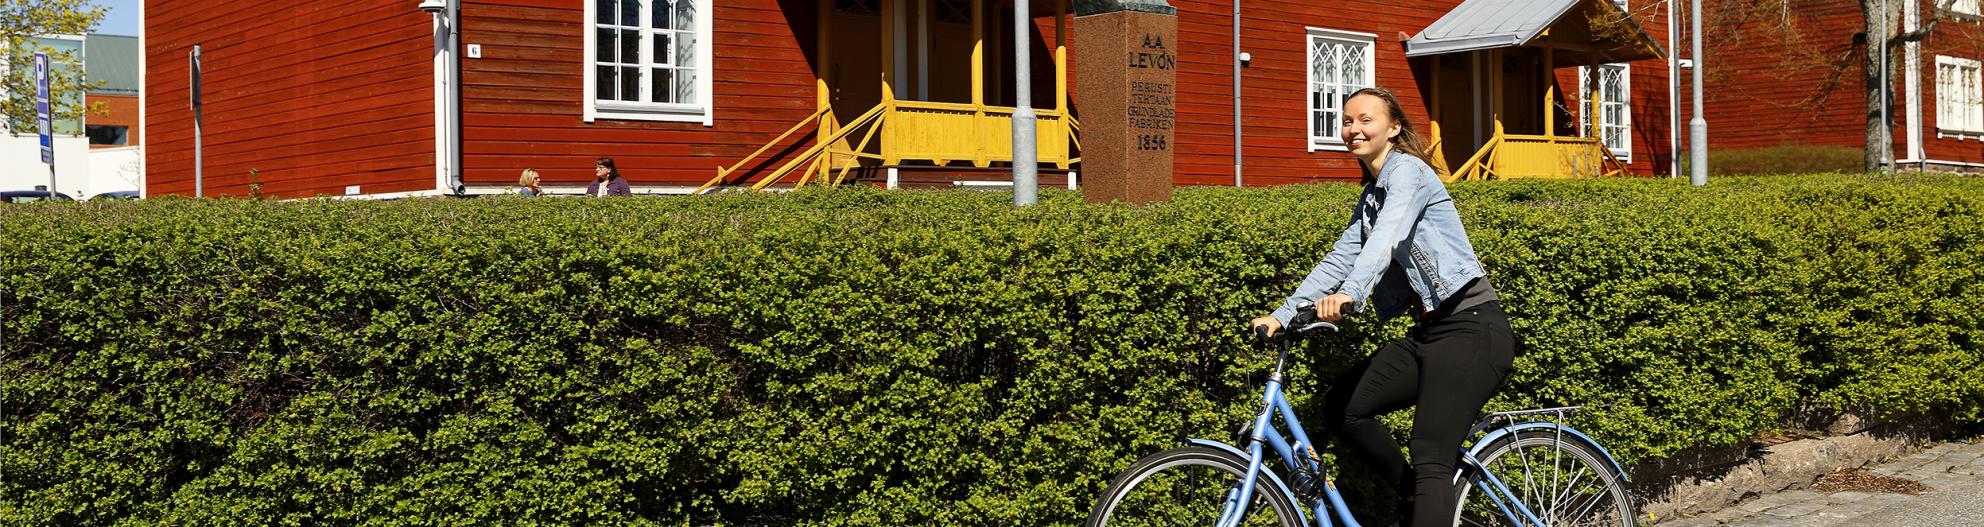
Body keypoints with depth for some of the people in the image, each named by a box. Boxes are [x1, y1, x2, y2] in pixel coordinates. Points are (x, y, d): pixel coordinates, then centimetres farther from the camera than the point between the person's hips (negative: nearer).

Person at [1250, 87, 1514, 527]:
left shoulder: (1408, 171, -8)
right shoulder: (1370, 197, 19)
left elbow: (1387, 239, -26)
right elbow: (1339, 259, 14)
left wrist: (1350, 294, -42)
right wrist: (1282, 315, 5)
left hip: (1473, 329, -9)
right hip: (1429, 332, 9)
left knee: (1430, 458, -18)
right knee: (1341, 407, 1)